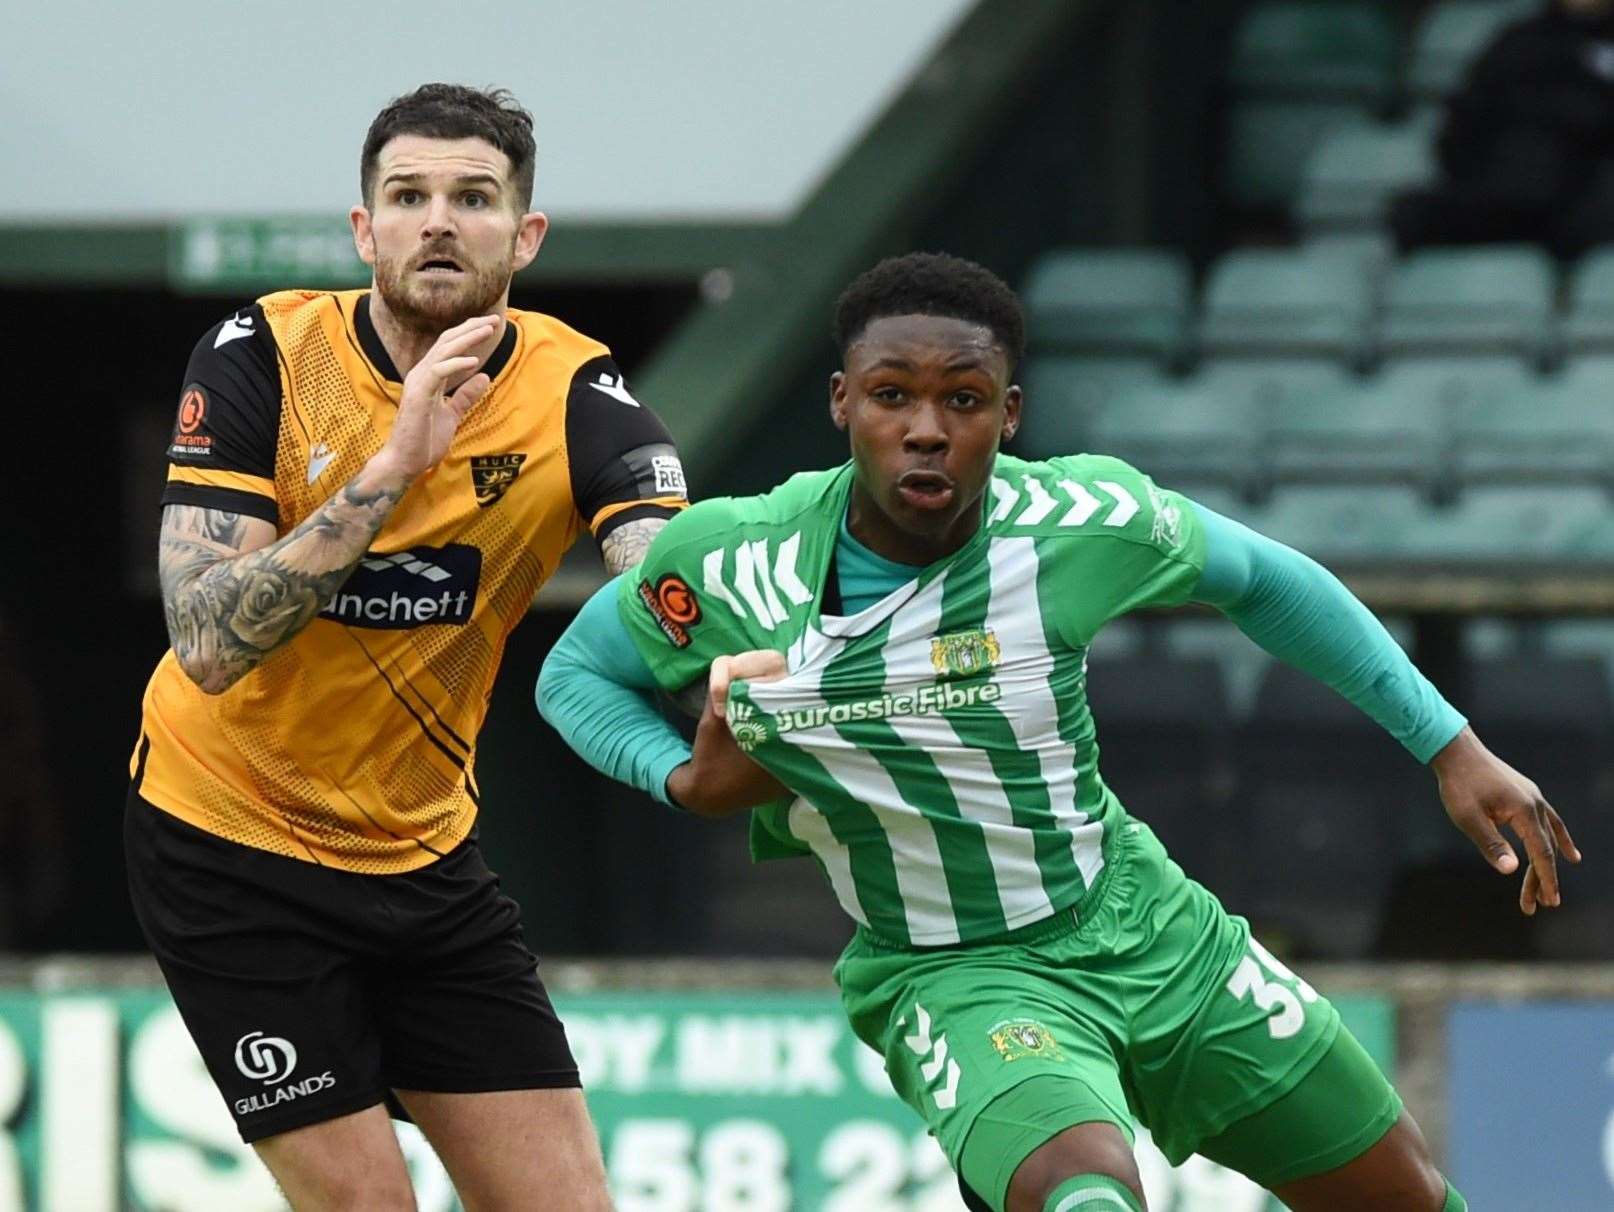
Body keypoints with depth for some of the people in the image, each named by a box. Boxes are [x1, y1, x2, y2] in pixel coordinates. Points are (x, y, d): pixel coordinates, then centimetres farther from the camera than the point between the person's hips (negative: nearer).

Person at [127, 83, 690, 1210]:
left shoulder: (574, 390, -11)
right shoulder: (261, 356, -16)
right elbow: (208, 644, -26)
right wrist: (392, 468, -33)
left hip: (428, 853, 4)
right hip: (232, 850, -3)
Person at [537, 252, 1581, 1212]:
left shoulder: (1085, 521, -17)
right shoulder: (722, 565, -18)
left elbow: (1259, 578, 4)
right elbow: (575, 676, 3)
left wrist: (1450, 745, 4)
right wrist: (687, 778, -18)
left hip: (1141, 926, 3)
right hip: (947, 979, -3)